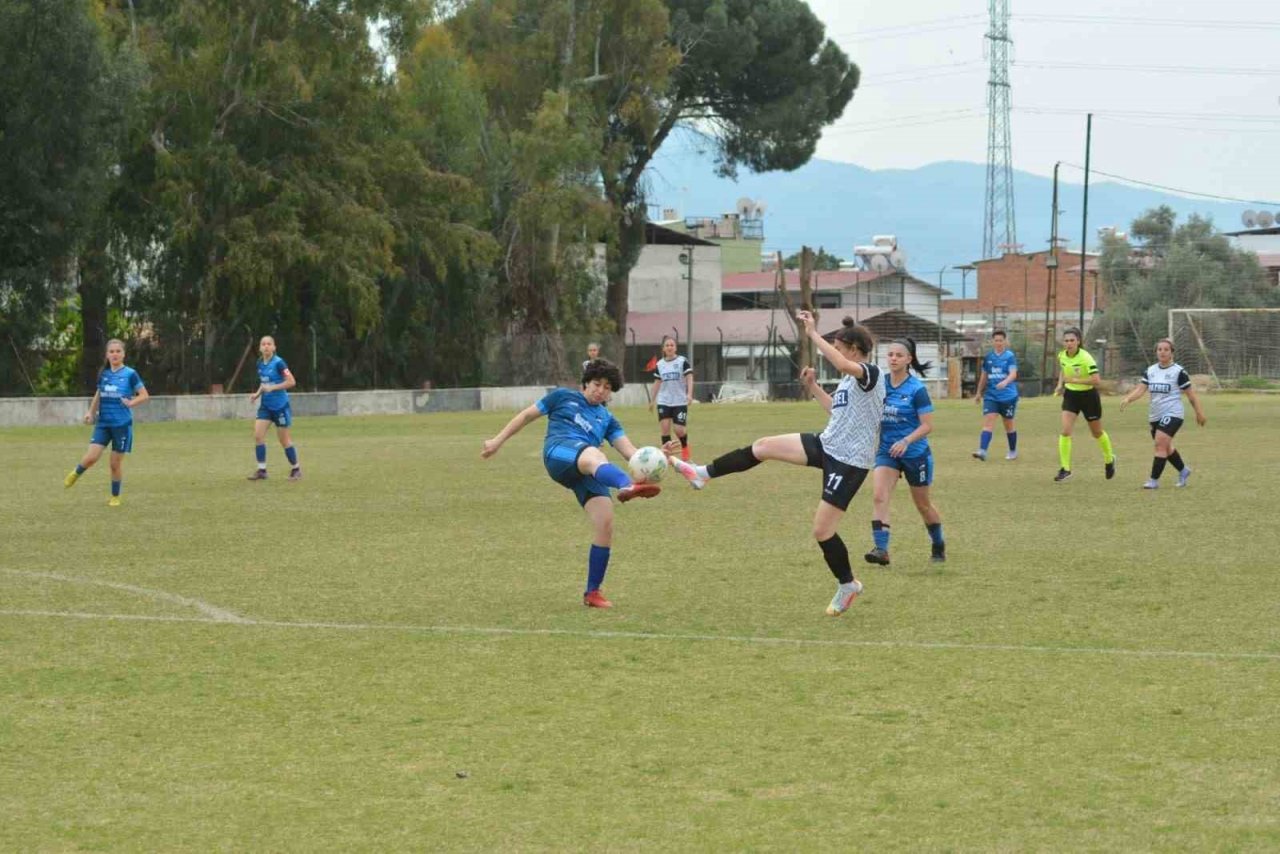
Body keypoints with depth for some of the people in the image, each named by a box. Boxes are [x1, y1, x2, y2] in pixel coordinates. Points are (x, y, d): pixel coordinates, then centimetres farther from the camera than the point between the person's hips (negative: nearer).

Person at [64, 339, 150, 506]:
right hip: (103, 423, 3)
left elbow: (144, 396, -3)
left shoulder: (130, 374, -5)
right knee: (92, 457, -12)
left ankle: (115, 497, 20)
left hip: (122, 424, -3)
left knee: (116, 463, 3)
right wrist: (91, 412, 10)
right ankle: (76, 474, 19)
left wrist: (131, 403, -20)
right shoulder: (104, 374, 7)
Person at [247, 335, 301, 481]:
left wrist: (272, 388, -22)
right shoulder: (260, 364, 6)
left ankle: (295, 469, 18)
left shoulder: (278, 363, -15)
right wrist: (257, 393, 4)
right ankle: (261, 470, 0)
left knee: (284, 439, 2)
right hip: (265, 405, 6)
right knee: (258, 435, -7)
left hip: (280, 406, -6)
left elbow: (291, 382, -17)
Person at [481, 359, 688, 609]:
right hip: (559, 452, -5)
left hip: (586, 474, 5)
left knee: (605, 524, -13)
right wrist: (498, 440, 23)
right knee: (595, 455, -40)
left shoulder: (607, 419, 30)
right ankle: (627, 486, -77)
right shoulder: (563, 397, 24)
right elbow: (527, 415, 29)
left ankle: (593, 592, 3)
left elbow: (630, 451, 17)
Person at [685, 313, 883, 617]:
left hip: (848, 462, -9)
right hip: (826, 445, 9)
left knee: (822, 531, -4)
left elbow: (842, 364, -39)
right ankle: (704, 473, 9)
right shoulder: (849, 378, 12)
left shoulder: (871, 374, -17)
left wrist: (813, 334, -35)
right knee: (763, 446, -1)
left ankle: (847, 585, 17)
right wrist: (812, 386, 20)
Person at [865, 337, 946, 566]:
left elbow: (927, 425, -17)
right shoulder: (881, 384, -1)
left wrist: (906, 441, -29)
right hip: (887, 451, 4)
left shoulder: (917, 389, -15)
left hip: (915, 453, -4)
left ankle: (938, 545, 35)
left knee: (922, 504, 12)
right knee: (879, 496, -18)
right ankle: (881, 549, -22)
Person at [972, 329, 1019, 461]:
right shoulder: (988, 357, 6)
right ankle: (982, 451, -22)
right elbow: (984, 376, 17)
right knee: (988, 421, -12)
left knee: (1009, 424, 10)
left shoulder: (1010, 356, -6)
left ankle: (1013, 451, 27)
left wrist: (1005, 382, -39)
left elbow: (1013, 374, -19)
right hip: (991, 396, 3)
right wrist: (979, 392, 23)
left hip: (1008, 396, -3)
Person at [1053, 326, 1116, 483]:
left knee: (1097, 433, 15)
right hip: (1070, 395, 4)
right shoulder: (1061, 355, -5)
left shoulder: (1085, 358, -25)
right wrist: (1060, 385, 3)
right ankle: (1065, 469, -8)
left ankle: (1109, 459, 43)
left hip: (1088, 395, -4)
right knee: (1065, 431, -13)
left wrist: (1074, 380, -32)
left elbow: (1096, 380, -30)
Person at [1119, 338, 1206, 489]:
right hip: (1155, 415, 7)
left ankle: (1154, 480, -16)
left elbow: (1190, 393, -2)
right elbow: (1140, 389, -3)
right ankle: (1183, 470, 39)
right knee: (1165, 447, 17)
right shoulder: (1150, 371, 7)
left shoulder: (1178, 371, -8)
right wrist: (1128, 399, -22)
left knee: (1160, 443, -19)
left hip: (1172, 414, -7)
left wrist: (1199, 413, 1)